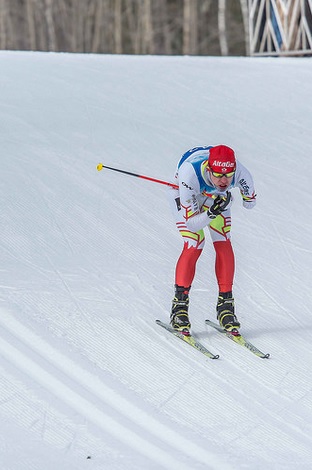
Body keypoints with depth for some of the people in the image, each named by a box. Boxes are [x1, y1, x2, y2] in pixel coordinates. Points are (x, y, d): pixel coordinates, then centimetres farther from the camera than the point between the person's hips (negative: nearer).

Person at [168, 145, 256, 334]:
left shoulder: (241, 174, -35)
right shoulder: (190, 173, -44)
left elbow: (250, 201, -7)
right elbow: (192, 224, -39)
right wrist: (212, 213, -50)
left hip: (216, 196, 3)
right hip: (184, 193, -3)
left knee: (224, 244, -12)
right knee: (194, 246, -18)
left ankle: (226, 304, 0)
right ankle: (179, 307, -8)